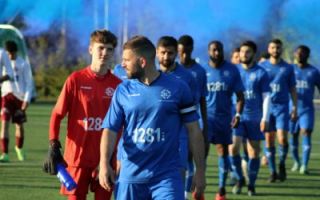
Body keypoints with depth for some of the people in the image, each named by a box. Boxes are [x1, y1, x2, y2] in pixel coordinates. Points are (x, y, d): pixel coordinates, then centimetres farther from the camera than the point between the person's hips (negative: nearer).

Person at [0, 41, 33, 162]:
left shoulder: (23, 64, -1)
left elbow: (28, 83, -1)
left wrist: (27, 100, -8)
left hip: (19, 97, -1)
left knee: (19, 125, 9)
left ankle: (19, 148, 36)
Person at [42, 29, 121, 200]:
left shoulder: (117, 85, 1)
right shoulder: (75, 80, -4)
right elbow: (57, 115, -1)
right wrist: (53, 146, -11)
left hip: (105, 158, 2)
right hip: (78, 156, -2)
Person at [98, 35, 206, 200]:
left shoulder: (178, 88, -1)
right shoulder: (123, 90, 4)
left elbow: (193, 130, 3)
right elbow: (110, 129, 1)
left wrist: (200, 170, 1)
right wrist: (104, 164, -15)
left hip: (167, 176, -2)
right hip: (130, 176, 2)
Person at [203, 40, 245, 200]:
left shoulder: (232, 70, 0)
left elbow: (240, 95, 2)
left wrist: (238, 115, -9)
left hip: (224, 117, 1)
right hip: (206, 115, -1)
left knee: (223, 151, 7)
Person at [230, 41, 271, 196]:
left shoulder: (261, 73, -1)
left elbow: (266, 97, -1)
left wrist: (265, 118, -9)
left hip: (254, 118, -1)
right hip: (237, 116, 1)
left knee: (254, 151, 3)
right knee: (233, 147, -13)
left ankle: (251, 185, 15)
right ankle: (239, 179, 5)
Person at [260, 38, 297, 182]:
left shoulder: (288, 68, 6)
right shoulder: (262, 67, 5)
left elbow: (292, 89, 9)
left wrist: (295, 107, 2)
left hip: (282, 107, -1)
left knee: (282, 138, -13)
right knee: (269, 139, 1)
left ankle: (282, 164, 11)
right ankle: (272, 172, 9)